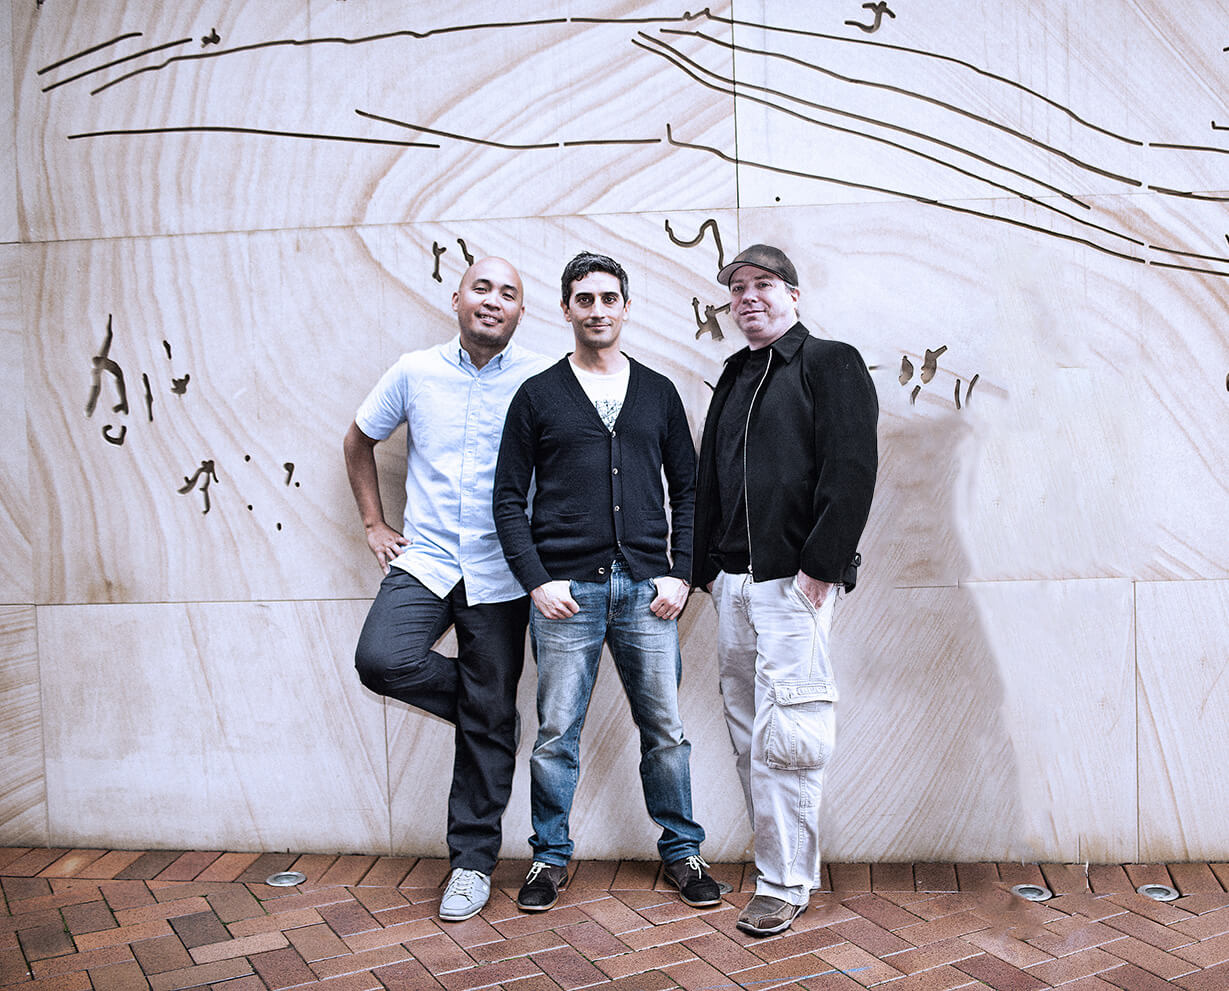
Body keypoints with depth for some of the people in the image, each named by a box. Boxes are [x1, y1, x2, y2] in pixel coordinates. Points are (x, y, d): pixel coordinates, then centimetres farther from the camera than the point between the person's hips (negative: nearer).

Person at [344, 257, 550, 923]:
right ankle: (484, 705, 8)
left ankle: (473, 859, 21)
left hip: (500, 573, -2)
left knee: (488, 723, 3)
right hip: (425, 559, 2)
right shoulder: (415, 372, 4)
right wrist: (374, 524, 11)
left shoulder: (541, 382, -3)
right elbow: (359, 441, 18)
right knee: (381, 660, -23)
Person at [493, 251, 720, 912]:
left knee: (665, 729, 8)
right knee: (556, 734, 5)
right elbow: (509, 497, 4)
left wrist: (679, 574, 2)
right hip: (566, 589, -1)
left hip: (647, 587, 2)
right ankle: (551, 857, 23)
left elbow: (687, 490, 13)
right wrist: (537, 581, -6)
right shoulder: (538, 395, 6)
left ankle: (681, 851, 25)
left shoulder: (659, 393, 12)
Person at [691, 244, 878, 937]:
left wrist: (819, 566, -16)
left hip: (795, 580, -7)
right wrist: (708, 567, 13)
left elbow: (852, 471, -11)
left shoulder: (832, 364, 0)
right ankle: (786, 859, 24)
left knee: (784, 735, -6)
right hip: (734, 580, 7)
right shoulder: (733, 379, 21)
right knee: (749, 732, 11)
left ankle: (787, 881, 7)